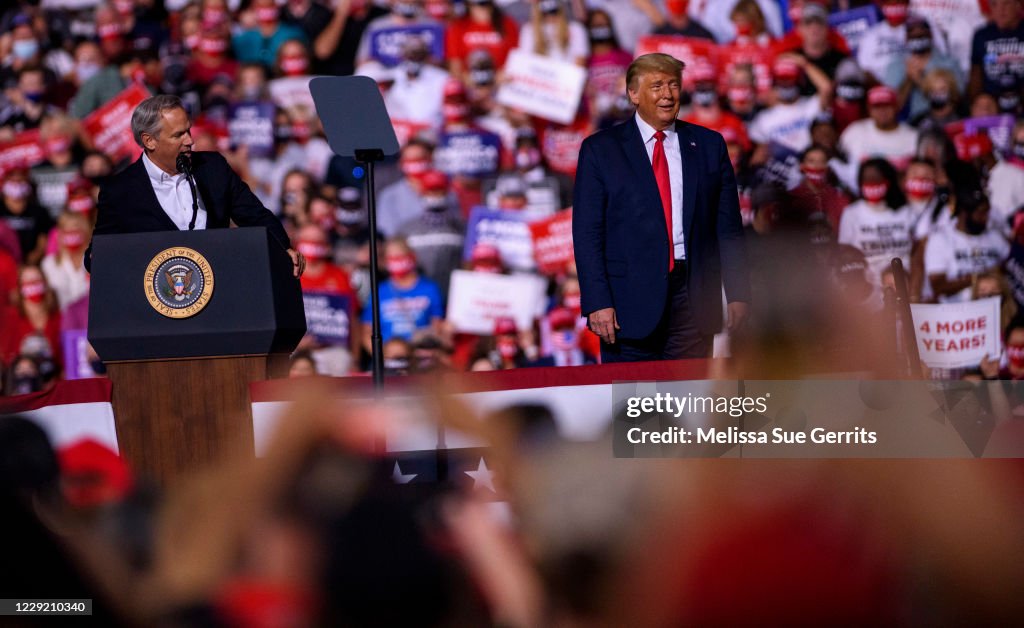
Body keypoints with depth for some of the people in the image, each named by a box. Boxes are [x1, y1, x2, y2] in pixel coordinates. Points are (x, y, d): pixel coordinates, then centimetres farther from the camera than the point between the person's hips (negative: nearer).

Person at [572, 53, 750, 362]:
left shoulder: (709, 145, 11)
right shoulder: (600, 149, 4)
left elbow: (729, 226, 11)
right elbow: (587, 233, -1)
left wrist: (738, 293, 4)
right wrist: (597, 302, -10)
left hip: (693, 296, 2)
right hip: (630, 296, -2)